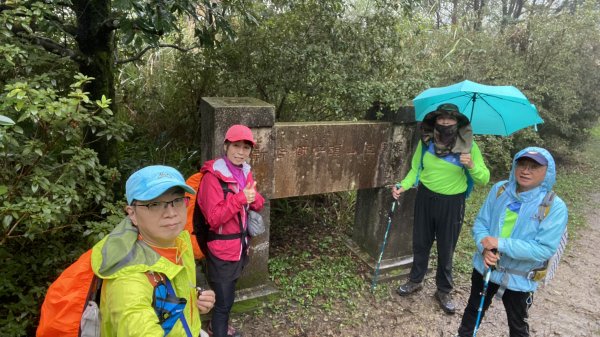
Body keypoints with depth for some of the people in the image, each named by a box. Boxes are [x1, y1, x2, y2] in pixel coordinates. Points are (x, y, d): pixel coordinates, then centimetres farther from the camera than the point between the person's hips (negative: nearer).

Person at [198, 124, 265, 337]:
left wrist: (253, 198, -13)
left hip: (240, 245, 8)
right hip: (222, 249, -7)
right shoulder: (213, 176, -20)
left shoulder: (245, 172, 3)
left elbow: (258, 204, 9)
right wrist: (240, 198, -29)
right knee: (224, 300, 3)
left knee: (228, 295, 25)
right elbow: (213, 218, -23)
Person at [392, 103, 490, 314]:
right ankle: (415, 280, 37)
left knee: (446, 249, 10)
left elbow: (484, 180, -8)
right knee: (420, 243, 15)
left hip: (452, 203, -2)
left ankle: (444, 291, 29)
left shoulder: (468, 146, -11)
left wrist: (472, 166, -28)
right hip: (425, 198, 2)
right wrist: (403, 186, -13)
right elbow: (415, 169, 3)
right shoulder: (425, 141, -7)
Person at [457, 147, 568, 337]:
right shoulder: (499, 189, -9)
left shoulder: (555, 207, -19)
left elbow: (545, 249, -24)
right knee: (474, 310, 27)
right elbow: (480, 222, -5)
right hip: (485, 267, 3)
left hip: (519, 278, -3)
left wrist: (501, 244, -29)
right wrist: (485, 248, -24)